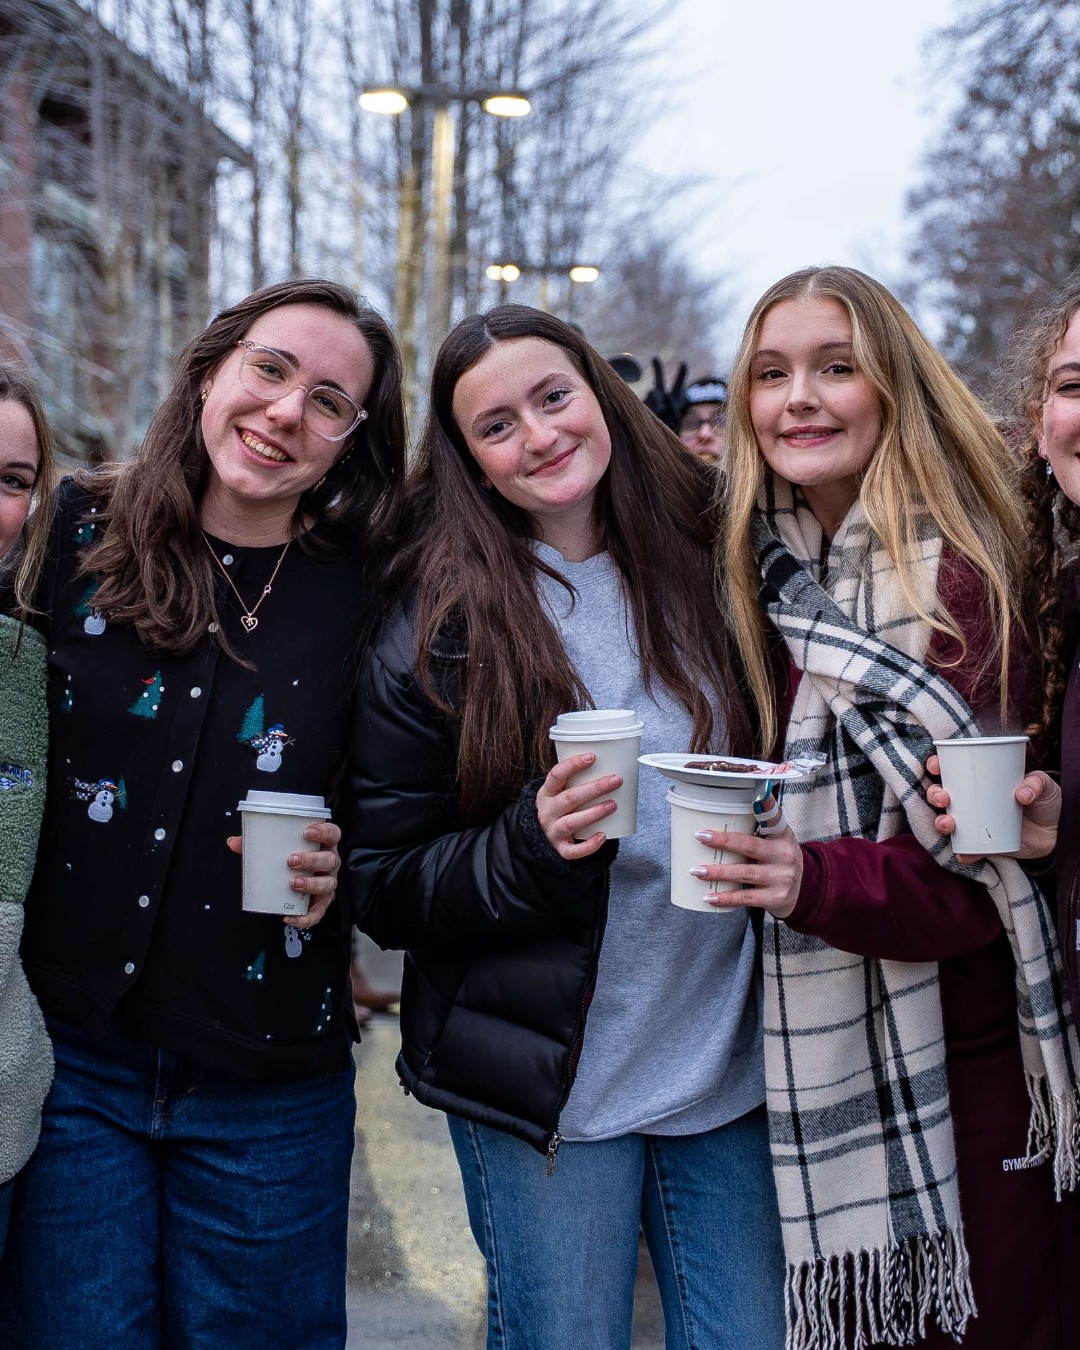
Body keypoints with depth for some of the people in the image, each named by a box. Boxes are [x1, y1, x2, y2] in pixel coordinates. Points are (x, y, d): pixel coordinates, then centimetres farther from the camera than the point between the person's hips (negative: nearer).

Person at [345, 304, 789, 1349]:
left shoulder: (704, 562, 2)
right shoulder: (436, 629, -7)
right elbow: (383, 891, -7)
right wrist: (533, 845, -23)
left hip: (731, 1061, 3)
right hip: (550, 1084, -3)